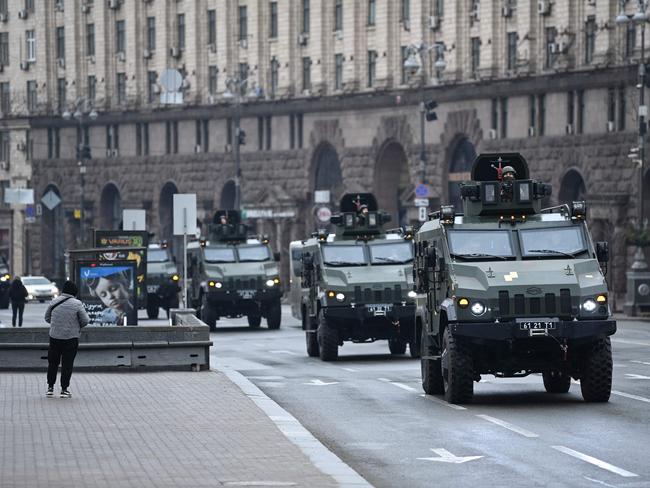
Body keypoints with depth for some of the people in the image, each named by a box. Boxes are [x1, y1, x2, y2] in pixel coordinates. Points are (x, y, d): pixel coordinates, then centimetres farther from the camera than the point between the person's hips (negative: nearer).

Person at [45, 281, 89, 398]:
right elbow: (85, 321, -7)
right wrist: (78, 326, 12)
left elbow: (47, 318, 10)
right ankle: (64, 389, 3)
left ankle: (50, 387, 15)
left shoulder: (54, 302, 1)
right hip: (71, 338, -3)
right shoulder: (77, 304, -9)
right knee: (67, 364, 4)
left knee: (53, 362, 13)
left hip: (55, 337, 3)